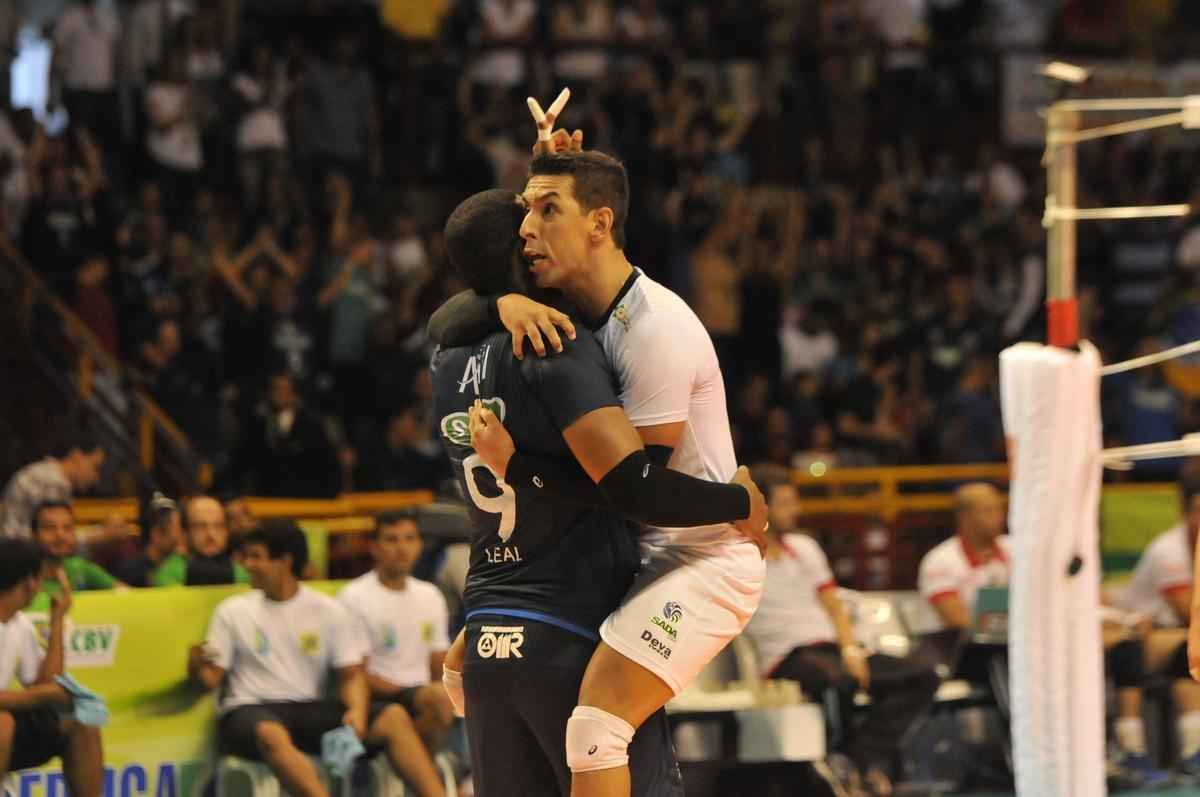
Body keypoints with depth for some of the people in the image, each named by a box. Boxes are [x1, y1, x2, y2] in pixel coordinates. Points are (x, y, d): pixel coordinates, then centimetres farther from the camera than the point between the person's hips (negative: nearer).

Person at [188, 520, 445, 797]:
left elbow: (352, 674, 8)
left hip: (309, 709, 3)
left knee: (394, 718, -18)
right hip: (250, 711, -3)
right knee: (271, 733, -41)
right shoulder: (232, 612, 8)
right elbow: (210, 679, 4)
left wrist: (357, 710, -13)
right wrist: (197, 666, -20)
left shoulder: (328, 611, 11)